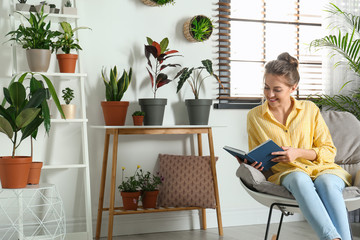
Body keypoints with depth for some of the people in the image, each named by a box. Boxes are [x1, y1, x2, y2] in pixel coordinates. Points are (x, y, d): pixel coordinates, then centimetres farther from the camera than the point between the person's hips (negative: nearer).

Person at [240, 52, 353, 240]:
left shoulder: (310, 109, 10)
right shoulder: (255, 116, 12)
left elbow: (329, 150, 8)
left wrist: (299, 153, -10)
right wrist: (248, 164, -5)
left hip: (321, 168, 1)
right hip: (286, 173, -1)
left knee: (326, 182, -37)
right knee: (300, 179, -38)